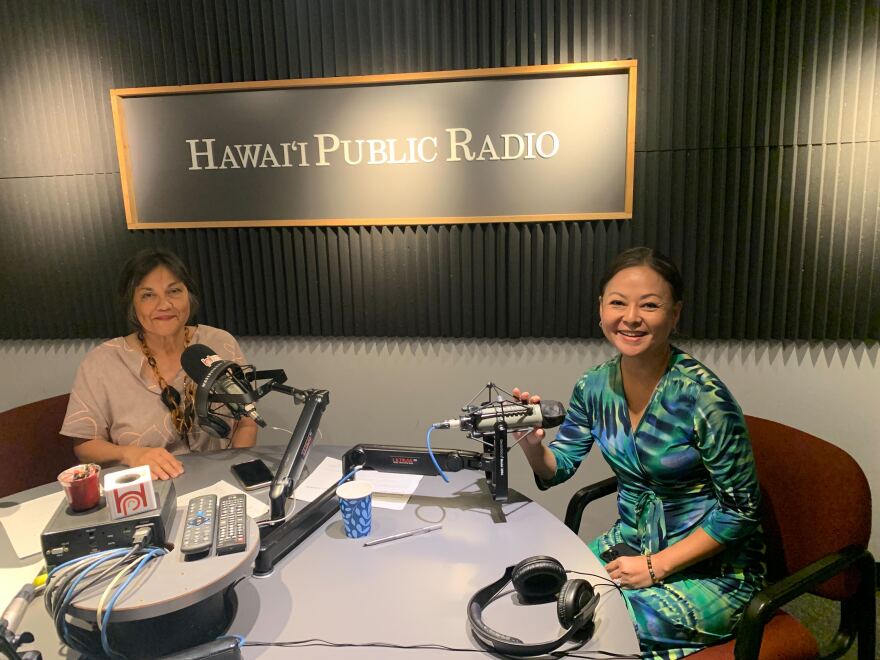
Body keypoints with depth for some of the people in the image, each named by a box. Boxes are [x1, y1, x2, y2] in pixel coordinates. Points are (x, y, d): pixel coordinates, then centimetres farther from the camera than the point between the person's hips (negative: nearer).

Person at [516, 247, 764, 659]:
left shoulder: (703, 396, -23)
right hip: (631, 543, 5)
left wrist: (655, 567, -17)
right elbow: (555, 469, 4)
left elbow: (740, 510, -16)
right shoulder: (595, 386, -6)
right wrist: (532, 443, -18)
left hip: (711, 568, -5)